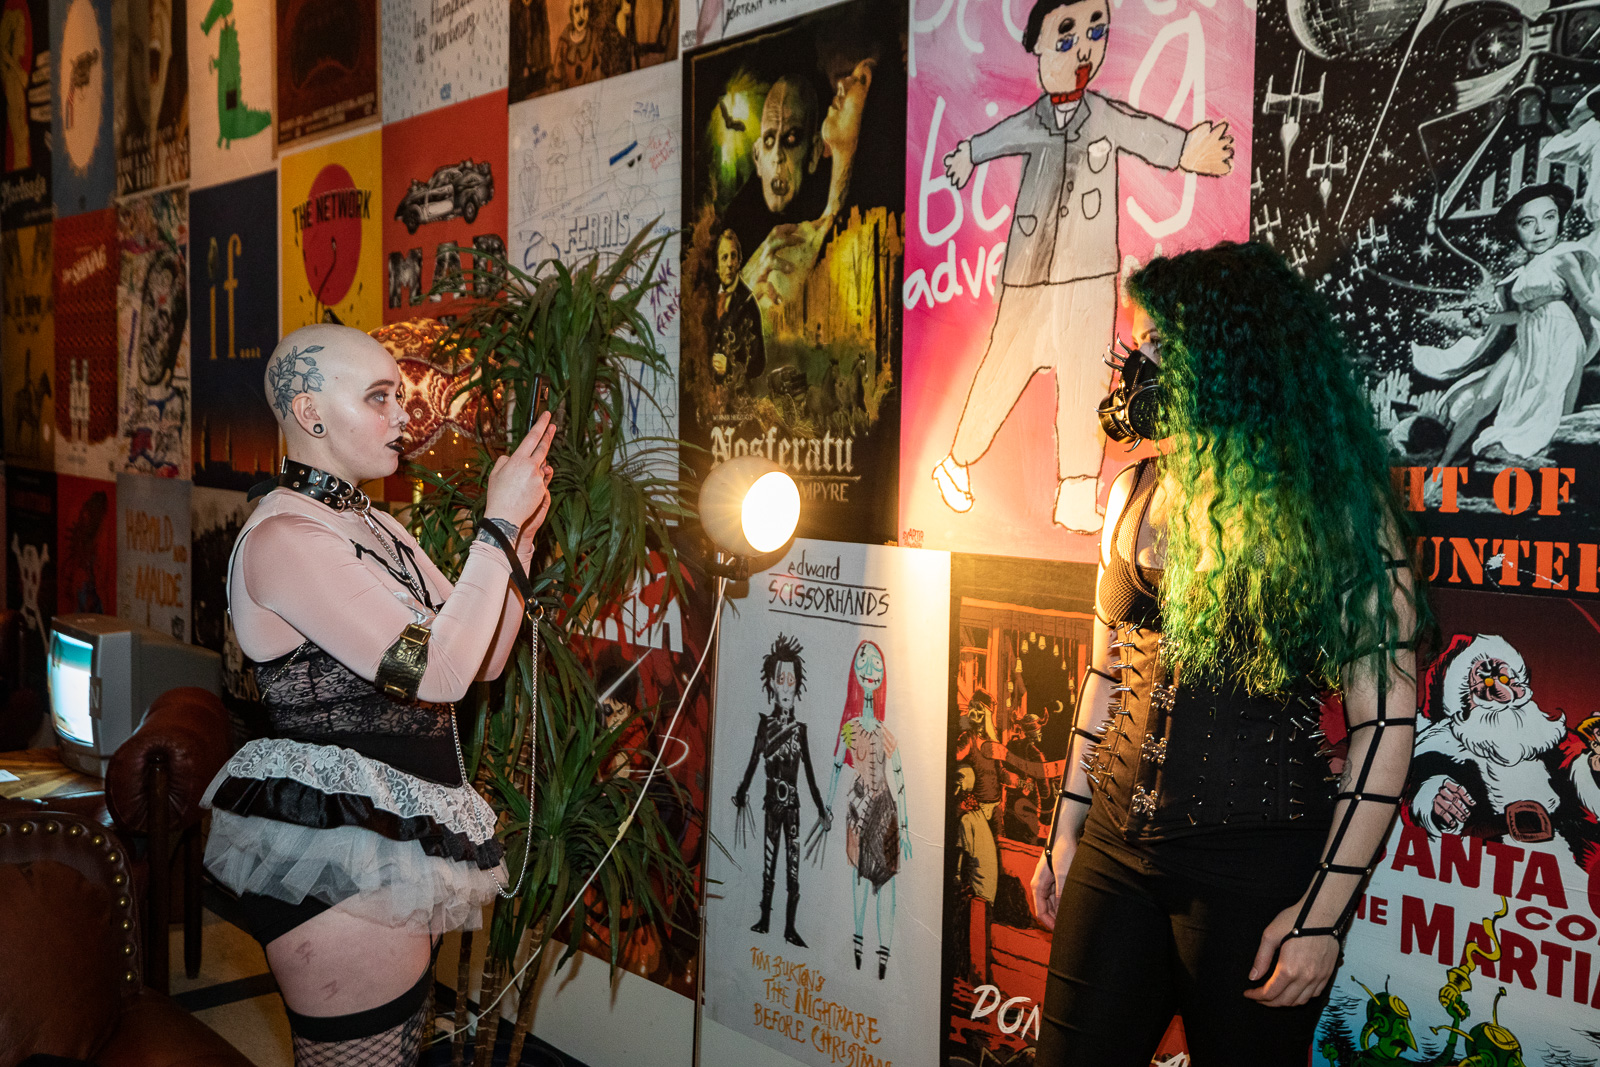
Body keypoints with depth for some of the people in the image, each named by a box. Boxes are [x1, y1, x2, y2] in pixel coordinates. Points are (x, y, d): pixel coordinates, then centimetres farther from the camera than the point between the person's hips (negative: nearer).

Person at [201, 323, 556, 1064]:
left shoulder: (374, 526, 13)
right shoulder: (283, 537, -16)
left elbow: (484, 659, 12)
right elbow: (435, 671, -23)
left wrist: (521, 531, 2)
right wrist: (497, 524, -16)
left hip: (397, 843, 9)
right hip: (338, 860, -9)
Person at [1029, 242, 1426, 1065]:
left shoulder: (1334, 504, -9)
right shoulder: (1136, 493, 7)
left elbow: (1385, 719, -10)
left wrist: (1326, 911, -13)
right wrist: (1066, 830, 13)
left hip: (1257, 866, -5)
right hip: (1117, 847, 5)